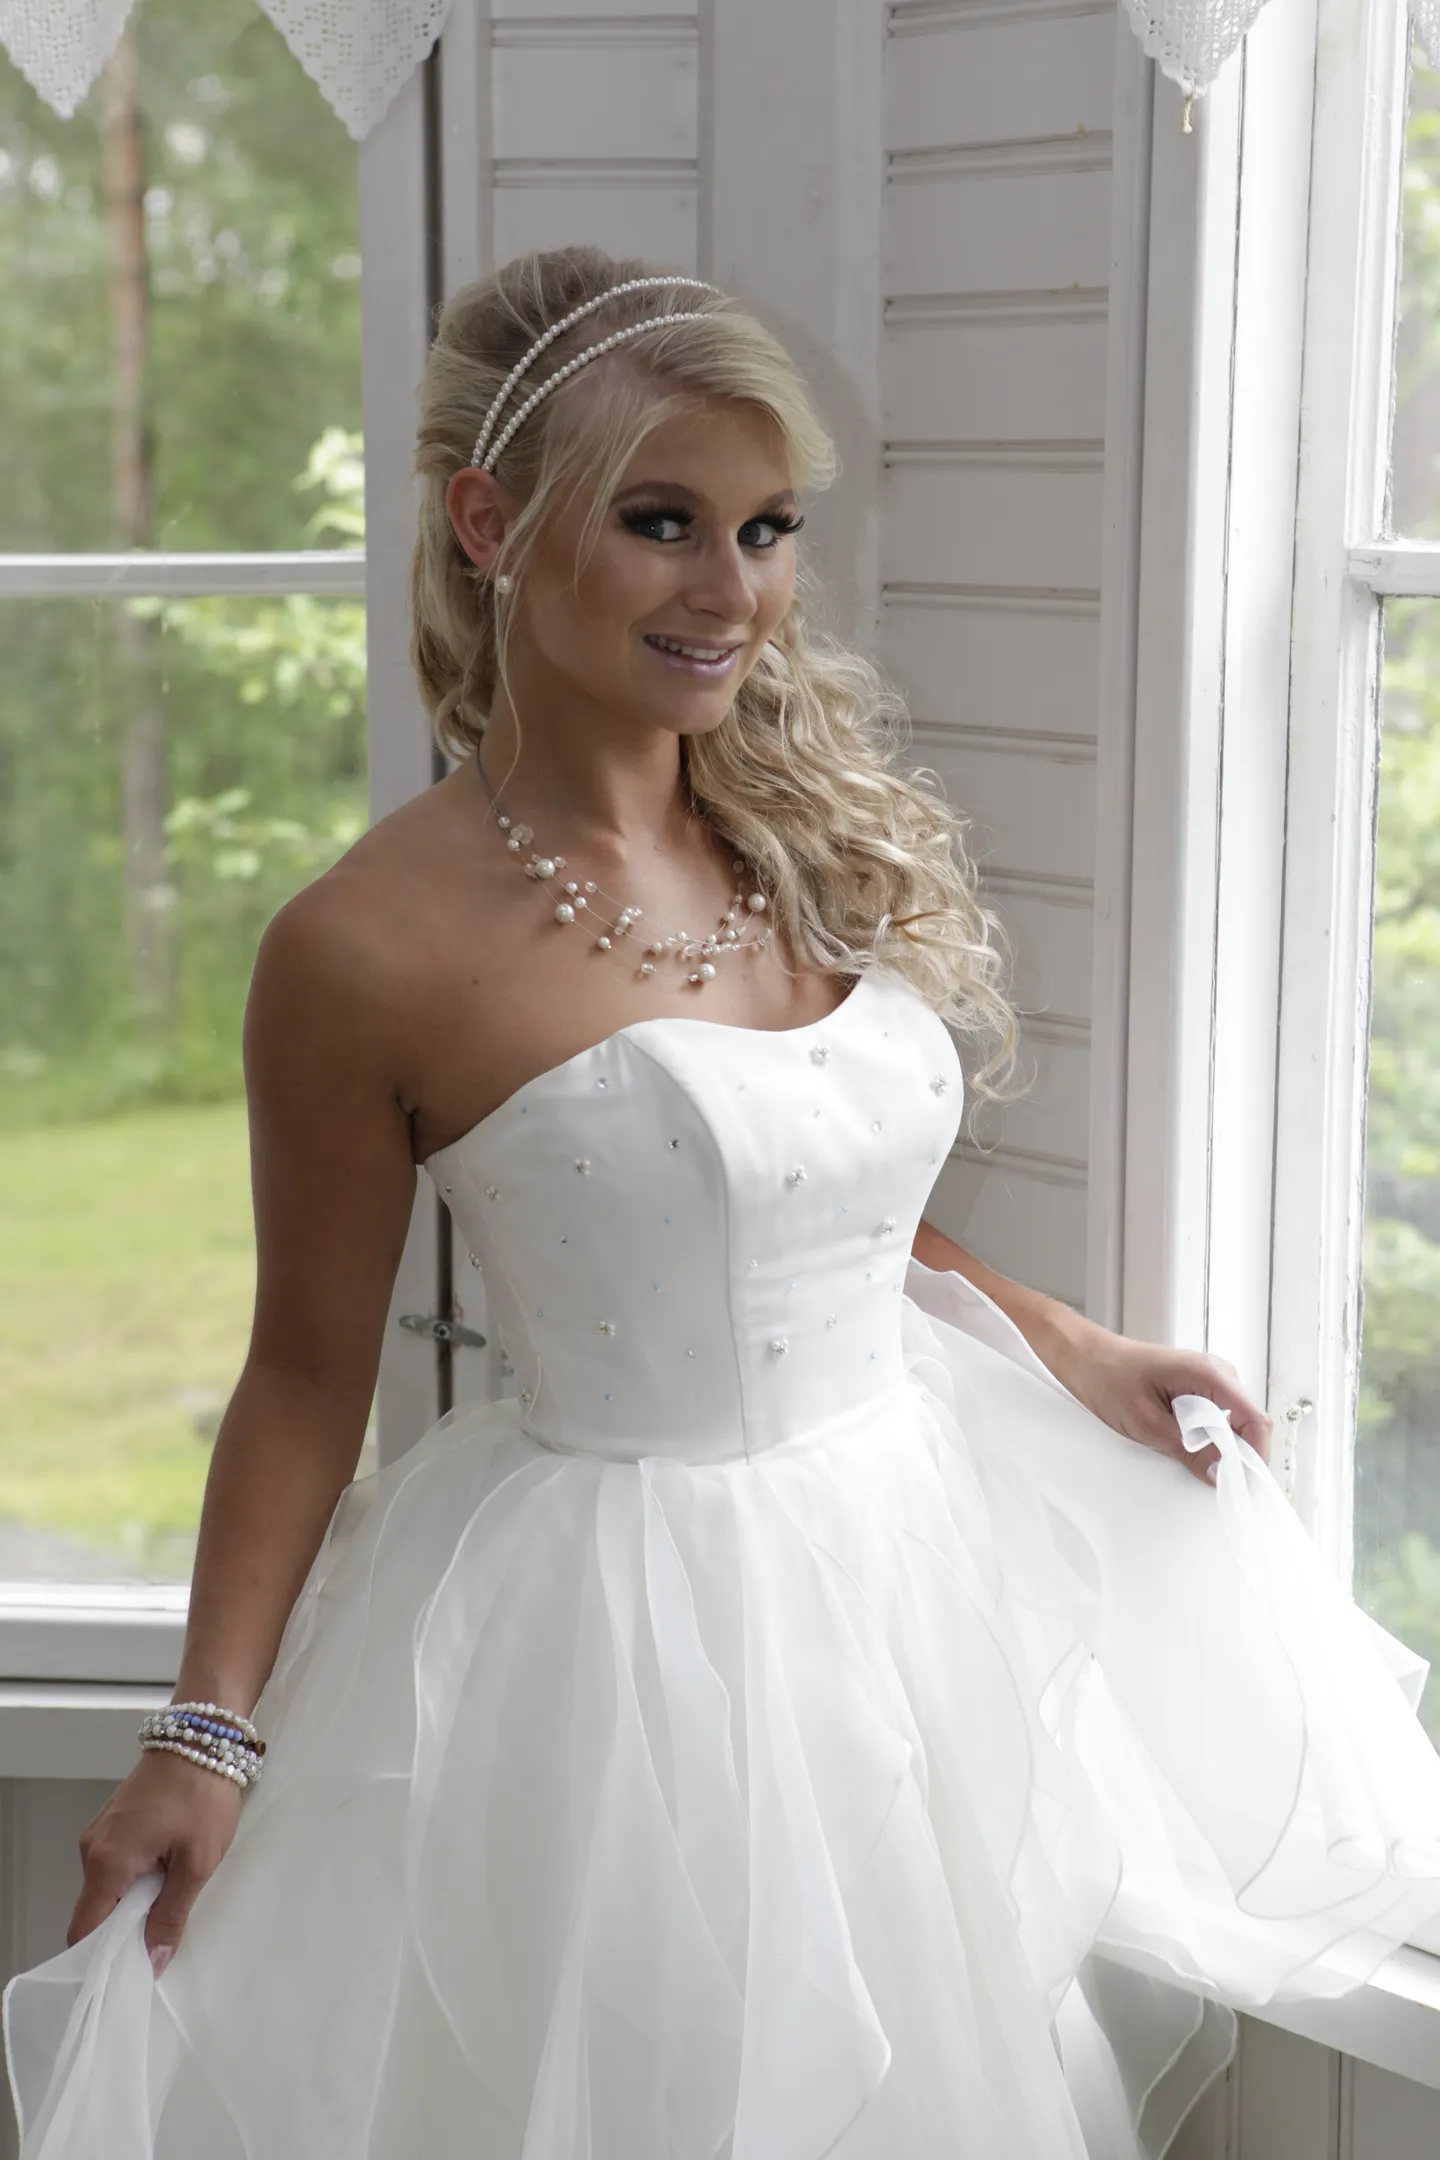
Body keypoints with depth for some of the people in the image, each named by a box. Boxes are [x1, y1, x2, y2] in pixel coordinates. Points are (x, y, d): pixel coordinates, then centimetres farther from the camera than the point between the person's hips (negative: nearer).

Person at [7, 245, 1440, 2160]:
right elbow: (310, 1374, -8)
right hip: (625, 1625, -6)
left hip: (912, 1550, 6)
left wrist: (1068, 1351, 7)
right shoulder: (373, 948, -17)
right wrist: (209, 1731, -12)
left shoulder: (820, 839, 1)